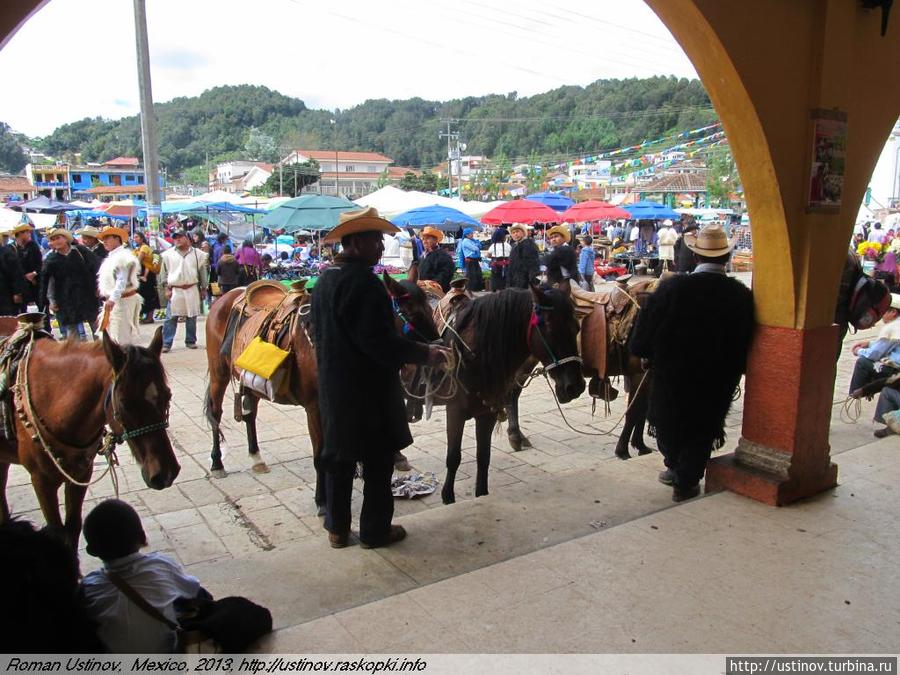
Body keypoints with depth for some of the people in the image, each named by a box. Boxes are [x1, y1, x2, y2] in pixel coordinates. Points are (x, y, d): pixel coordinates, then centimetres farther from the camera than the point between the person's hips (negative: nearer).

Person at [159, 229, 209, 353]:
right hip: (175, 290, -1)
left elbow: (203, 272, 9)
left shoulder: (197, 254, 4)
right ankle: (166, 344, 0)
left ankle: (190, 341, 19)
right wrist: (167, 288, 0)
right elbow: (164, 272, 7)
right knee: (171, 318, -3)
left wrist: (204, 289, 9)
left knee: (191, 317, 8)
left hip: (192, 290, 1)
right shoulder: (168, 254, 3)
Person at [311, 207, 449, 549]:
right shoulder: (363, 281, -22)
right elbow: (379, 341, -25)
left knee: (339, 456, 17)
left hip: (333, 386, 9)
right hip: (368, 389, -9)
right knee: (379, 459, 7)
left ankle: (337, 527, 28)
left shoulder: (325, 279, 8)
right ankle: (375, 530, 19)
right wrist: (424, 353, -17)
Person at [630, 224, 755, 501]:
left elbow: (644, 330, -11)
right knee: (701, 431, 16)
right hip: (717, 382, 1)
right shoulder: (742, 296, -11)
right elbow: (744, 344, -2)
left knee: (668, 422, 22)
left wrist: (646, 354, 5)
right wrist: (731, 371, 11)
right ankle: (685, 482, 22)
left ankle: (675, 468, 37)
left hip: (671, 375, -1)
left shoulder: (672, 287, -17)